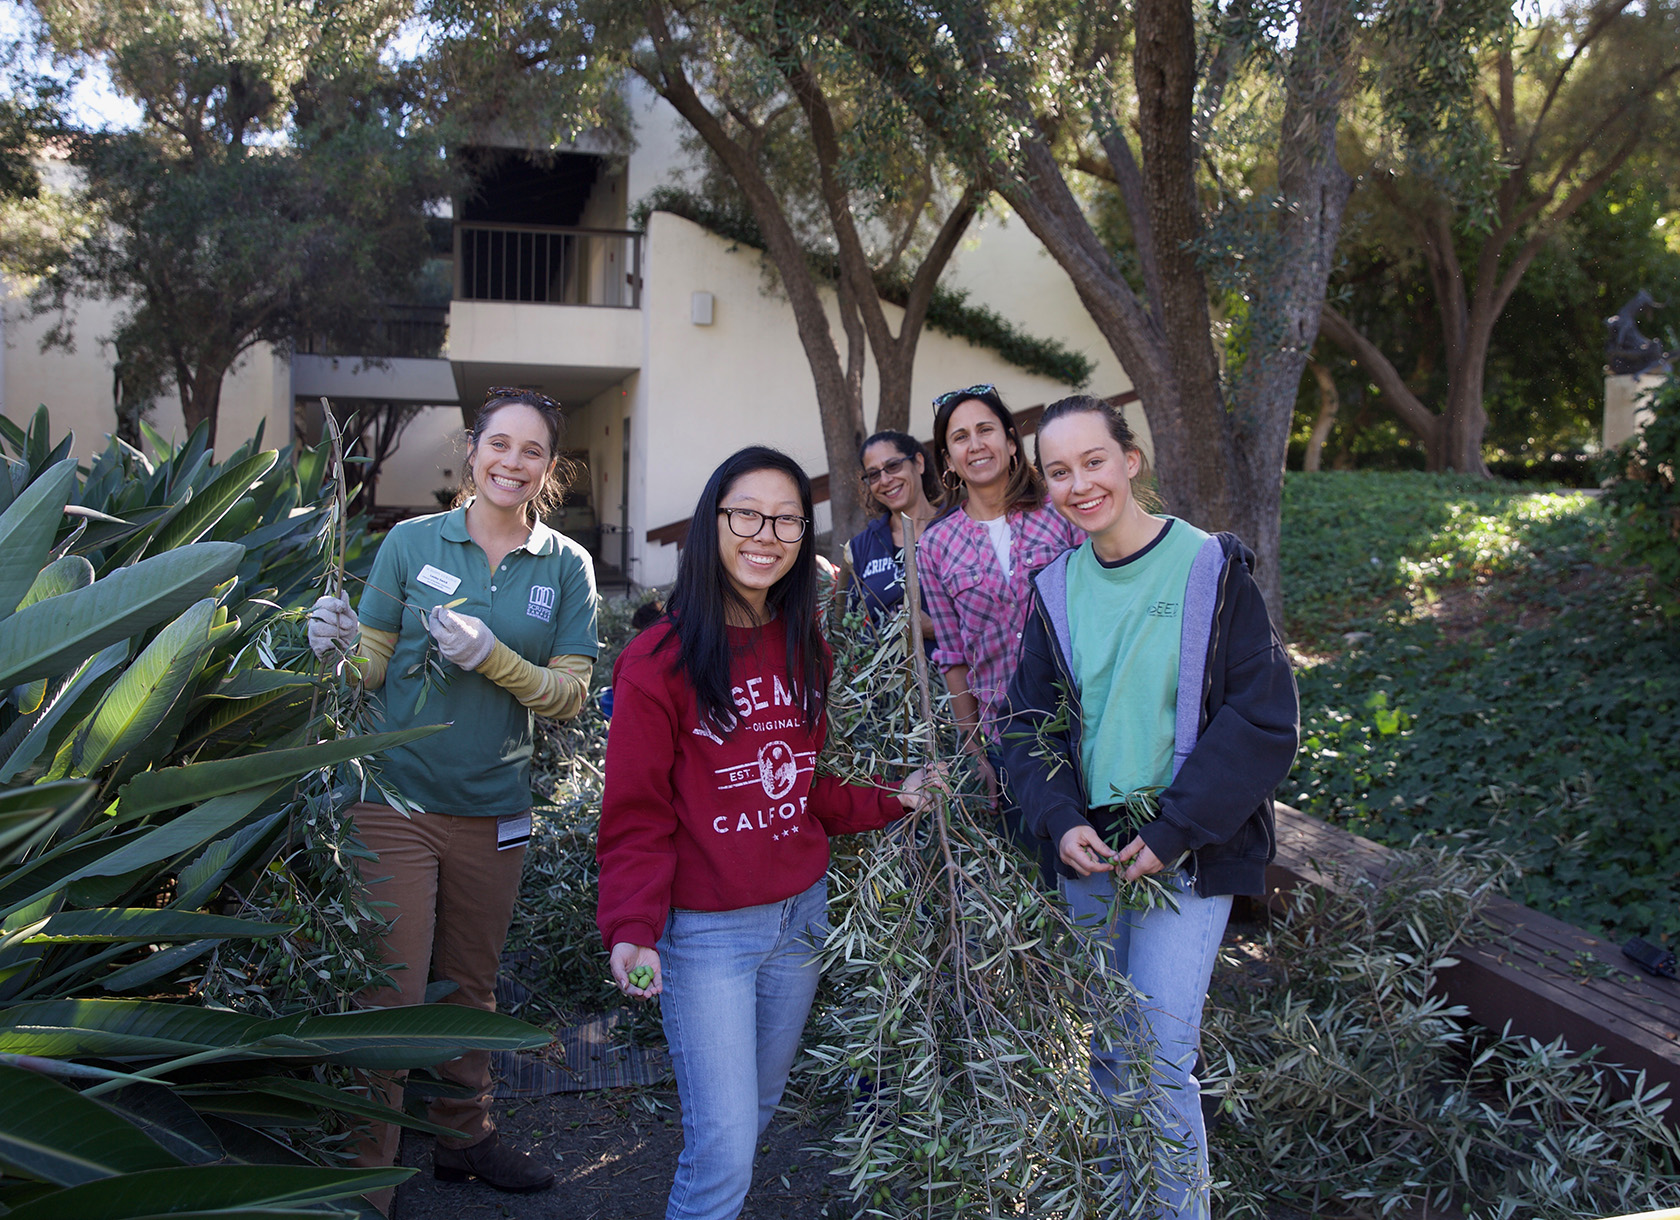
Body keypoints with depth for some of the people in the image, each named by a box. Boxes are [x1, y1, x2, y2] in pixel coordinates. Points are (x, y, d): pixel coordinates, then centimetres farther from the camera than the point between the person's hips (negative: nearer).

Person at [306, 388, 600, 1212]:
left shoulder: (565, 566, 1)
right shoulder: (411, 543, -3)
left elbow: (570, 695, -4)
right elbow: (372, 672, 0)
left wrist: (490, 657, -19)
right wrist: (337, 647, -21)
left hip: (493, 810, 3)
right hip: (396, 800, -2)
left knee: (471, 987, 18)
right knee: (392, 992, -1)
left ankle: (463, 1137, 38)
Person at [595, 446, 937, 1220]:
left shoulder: (805, 649, 5)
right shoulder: (660, 660, -14)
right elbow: (636, 817, -13)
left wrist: (890, 802, -2)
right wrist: (632, 931, -23)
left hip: (802, 915, 6)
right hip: (706, 932, -6)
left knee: (757, 1108, 22)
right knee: (724, 1150, -5)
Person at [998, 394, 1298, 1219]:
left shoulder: (1211, 570, -8)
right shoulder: (1057, 588, 5)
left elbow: (1265, 719, -10)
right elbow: (1029, 719, 9)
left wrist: (1175, 830, -15)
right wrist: (1061, 820, -7)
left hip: (1185, 853, -4)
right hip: (1088, 851, 4)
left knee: (1159, 1060, -6)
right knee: (1105, 1057, 13)